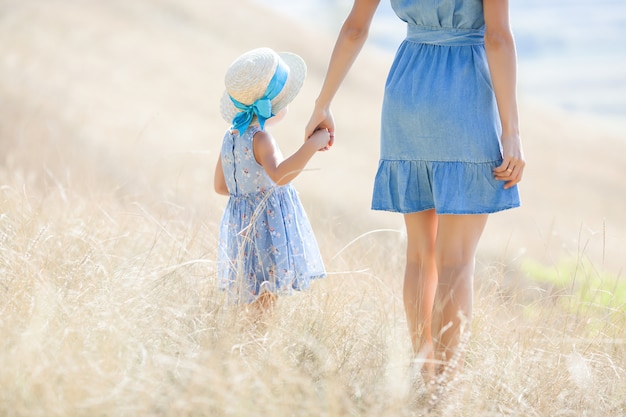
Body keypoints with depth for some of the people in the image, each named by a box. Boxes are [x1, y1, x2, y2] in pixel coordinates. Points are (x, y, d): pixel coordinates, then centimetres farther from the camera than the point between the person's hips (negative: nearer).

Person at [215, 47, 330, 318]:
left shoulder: (231, 136, 6)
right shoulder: (259, 139, -22)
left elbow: (220, 186, 17)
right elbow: (279, 176, -41)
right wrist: (312, 145, -39)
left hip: (240, 229, 9)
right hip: (266, 231, -9)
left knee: (253, 300, 17)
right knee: (266, 298, -6)